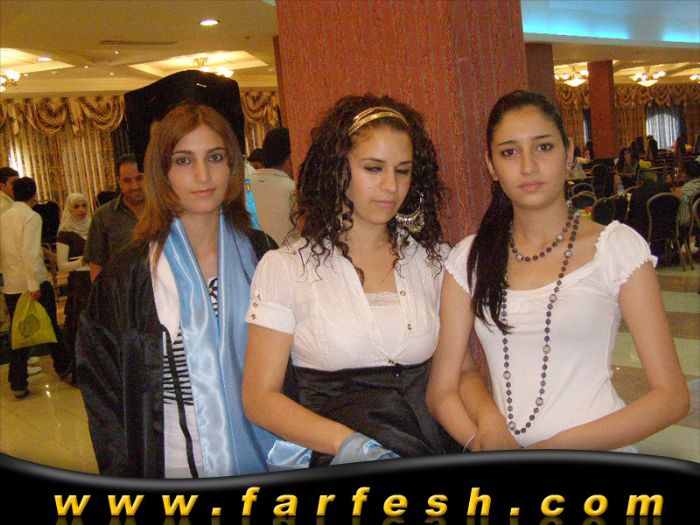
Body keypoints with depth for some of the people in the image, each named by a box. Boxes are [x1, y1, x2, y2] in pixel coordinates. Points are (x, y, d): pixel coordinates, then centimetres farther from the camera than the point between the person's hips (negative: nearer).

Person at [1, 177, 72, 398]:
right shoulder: (32, 217, -12)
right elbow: (29, 252, -22)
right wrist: (34, 285, -22)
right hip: (34, 283, -5)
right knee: (51, 327, 12)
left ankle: (18, 384, 10)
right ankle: (63, 369, 26)